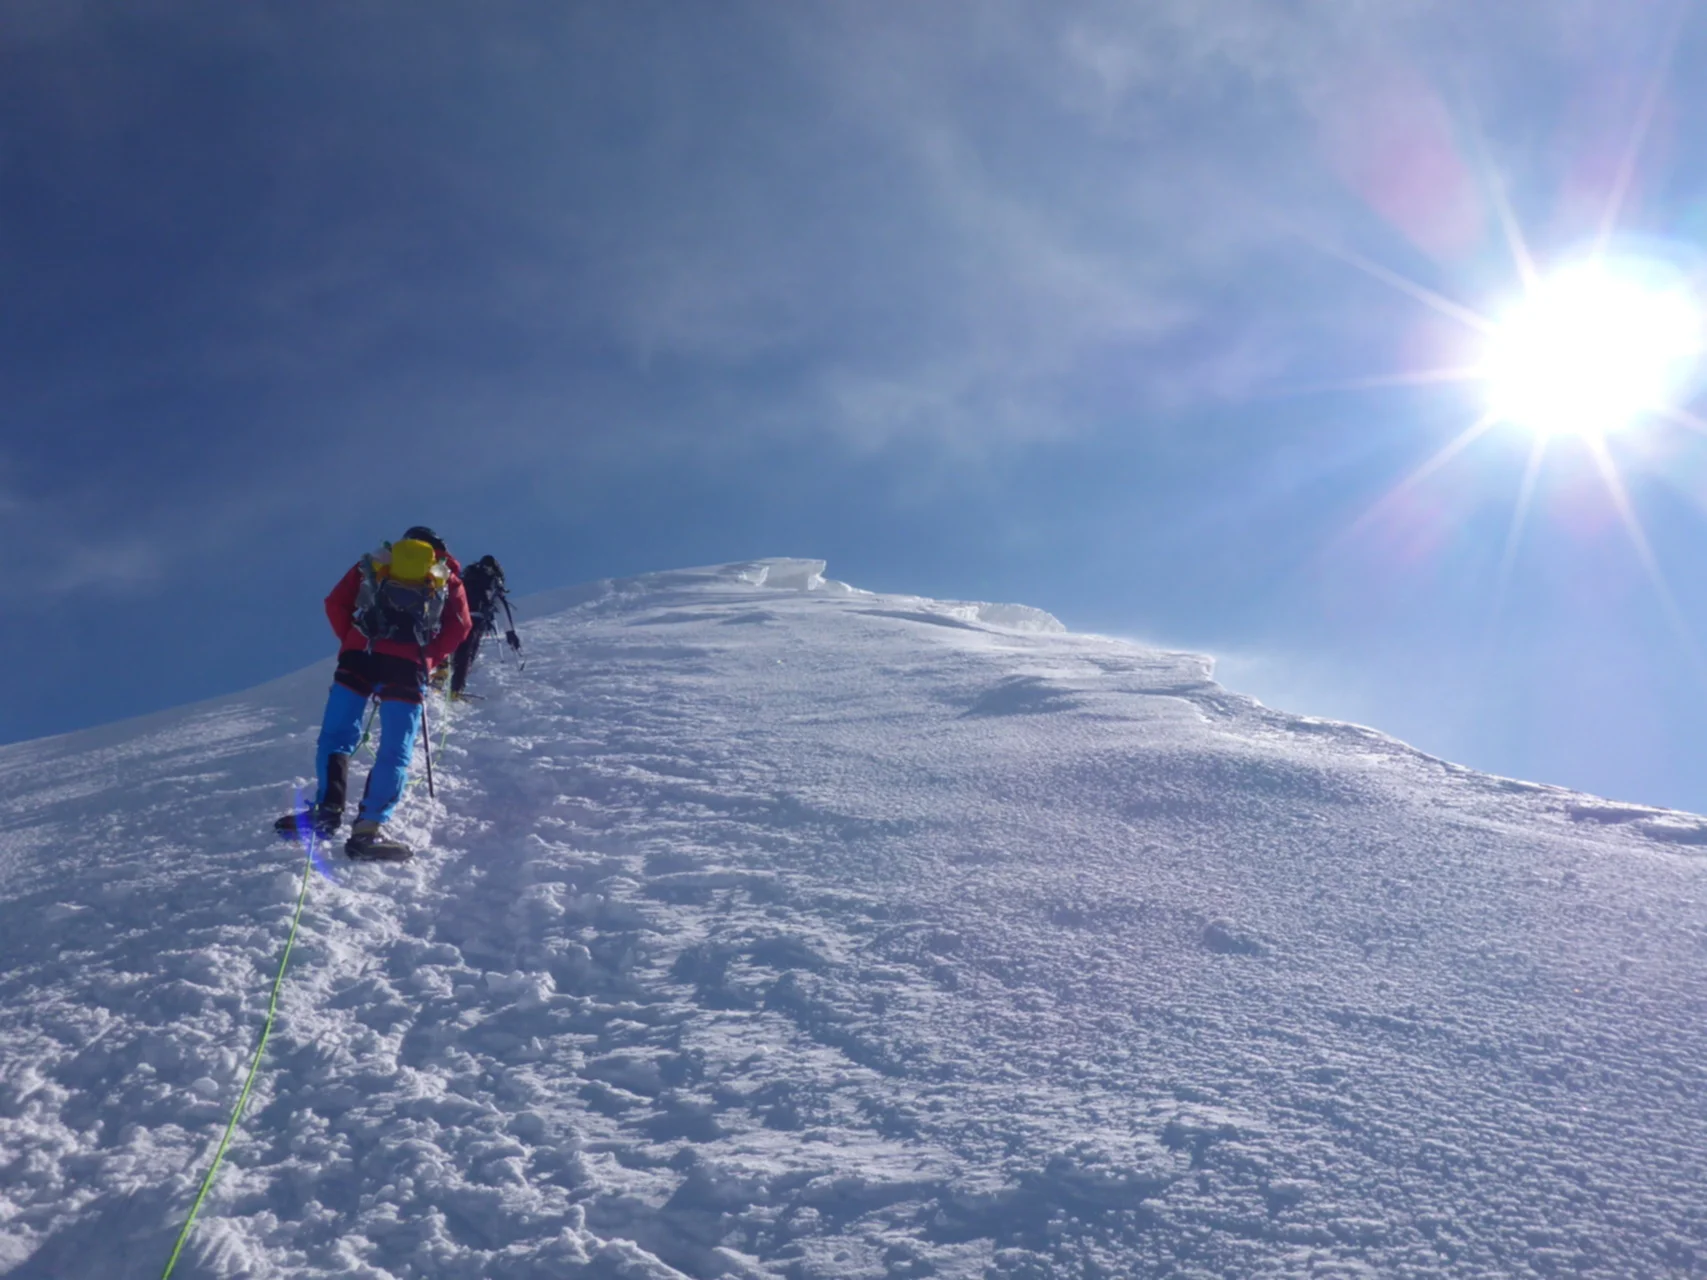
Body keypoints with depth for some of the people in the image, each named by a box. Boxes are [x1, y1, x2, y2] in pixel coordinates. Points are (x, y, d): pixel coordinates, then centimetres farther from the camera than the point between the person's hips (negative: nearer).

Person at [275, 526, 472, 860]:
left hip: (358, 657, 1)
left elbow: (335, 603, 13)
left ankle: (327, 811, 1)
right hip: (407, 665, -1)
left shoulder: (373, 563, 25)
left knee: (336, 736, 12)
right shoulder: (447, 577, 22)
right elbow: (460, 625, 6)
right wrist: (429, 660, 13)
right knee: (395, 751, 2)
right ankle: (369, 829, -6)